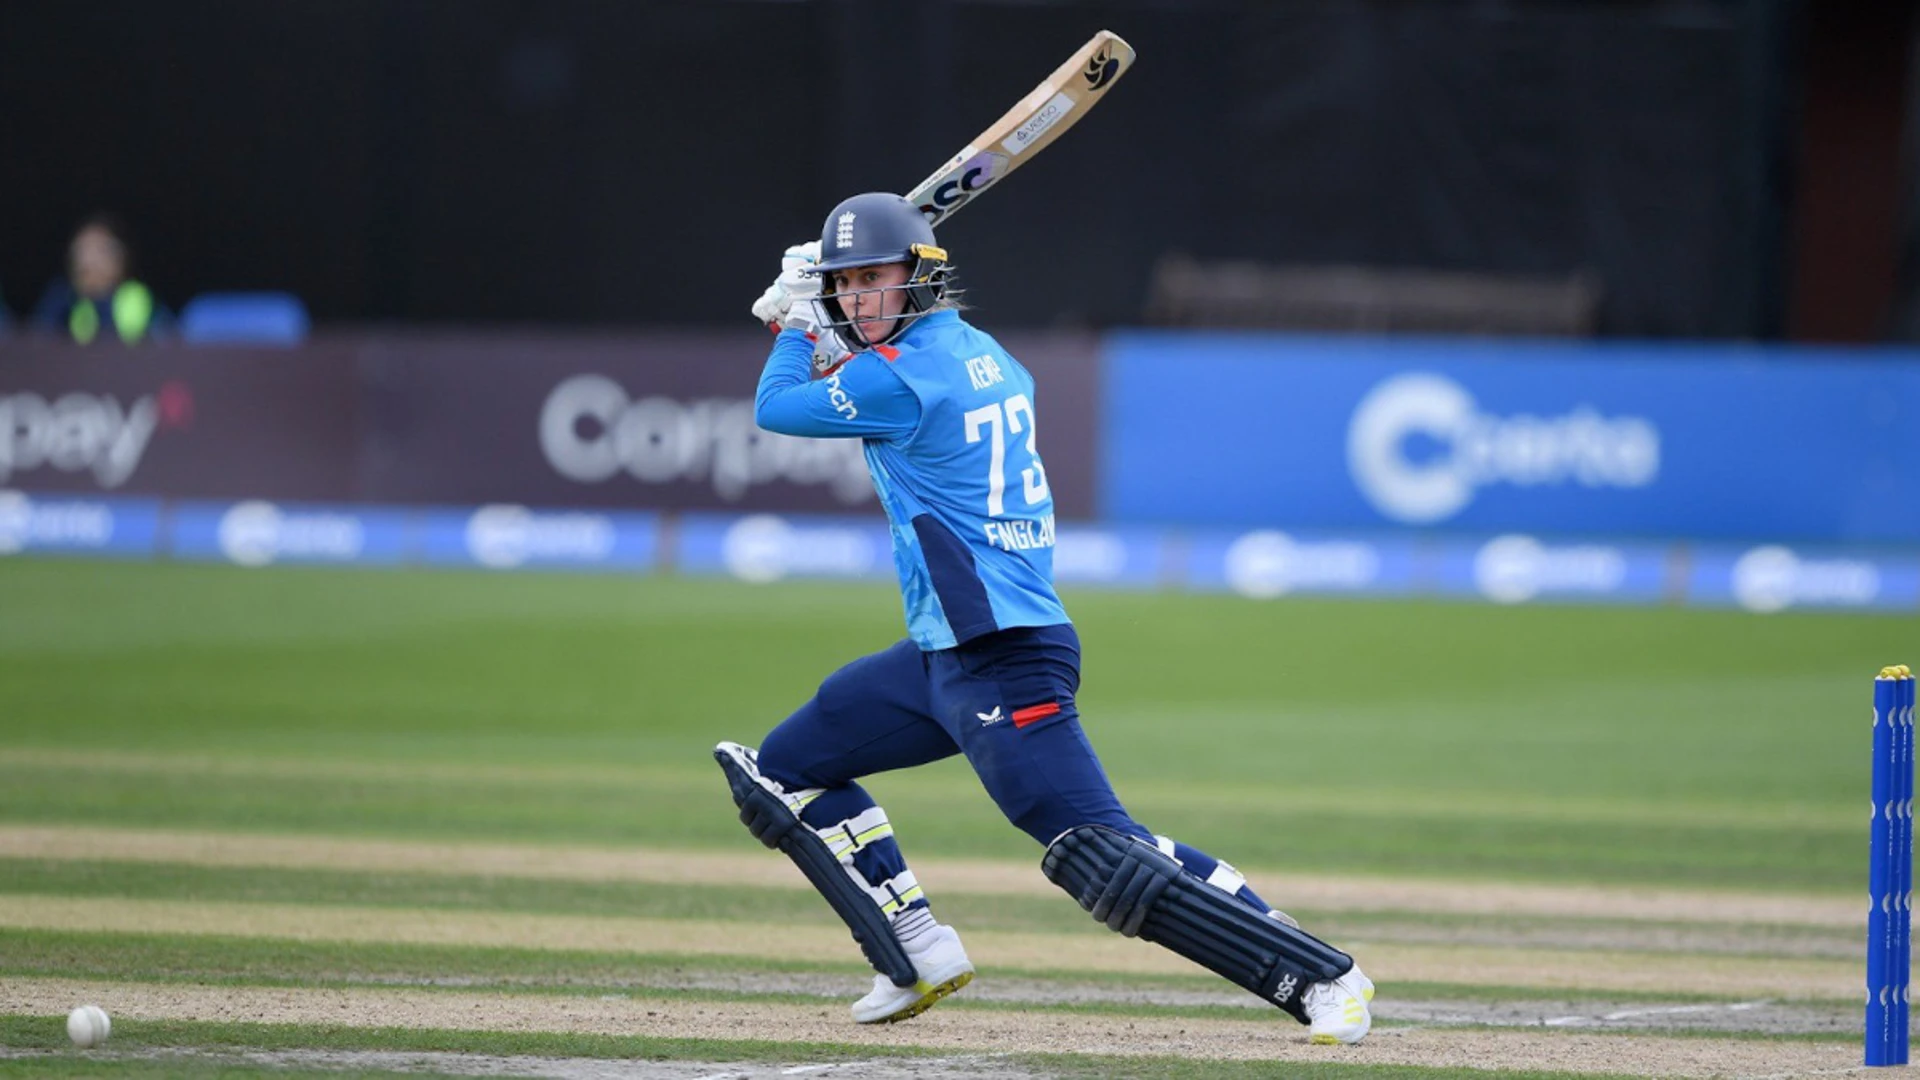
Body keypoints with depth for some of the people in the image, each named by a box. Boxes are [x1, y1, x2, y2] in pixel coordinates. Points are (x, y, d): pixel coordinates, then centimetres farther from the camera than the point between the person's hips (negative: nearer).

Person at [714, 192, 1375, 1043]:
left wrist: (798, 328, 16)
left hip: (1004, 662, -10)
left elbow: (777, 408, 0)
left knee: (1105, 859, -18)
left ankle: (1322, 978, -18)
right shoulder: (978, 355, 14)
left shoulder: (902, 378, -13)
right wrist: (811, 326, 25)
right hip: (945, 654, 10)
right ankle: (917, 958, 16)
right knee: (784, 768, 17)